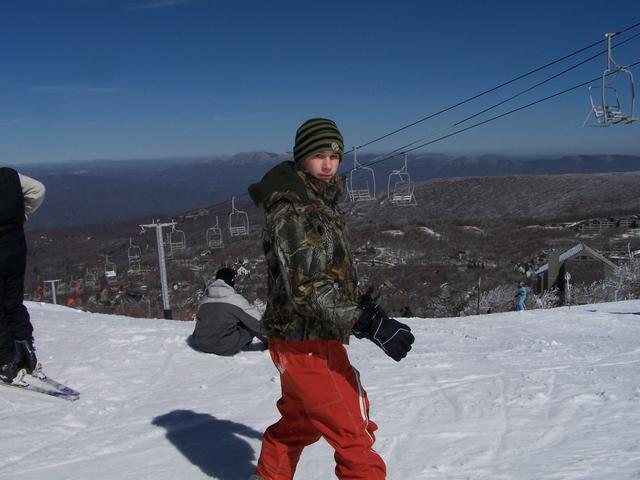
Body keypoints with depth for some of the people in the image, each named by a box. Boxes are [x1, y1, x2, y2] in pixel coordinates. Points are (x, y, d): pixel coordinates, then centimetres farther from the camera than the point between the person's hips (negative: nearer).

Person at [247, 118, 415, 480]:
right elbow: (305, 288, -28)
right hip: (306, 344, -10)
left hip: (305, 340, 10)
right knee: (354, 436, -4)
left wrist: (361, 301, 14)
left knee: (298, 423, 27)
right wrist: (367, 323, -33)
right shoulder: (291, 211, -20)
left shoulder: (321, 201, 10)